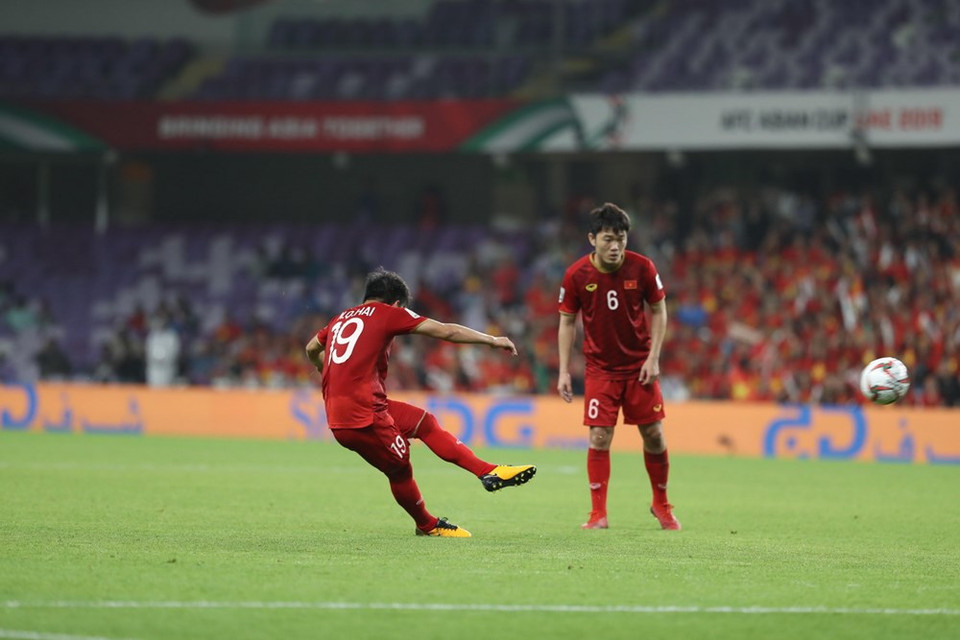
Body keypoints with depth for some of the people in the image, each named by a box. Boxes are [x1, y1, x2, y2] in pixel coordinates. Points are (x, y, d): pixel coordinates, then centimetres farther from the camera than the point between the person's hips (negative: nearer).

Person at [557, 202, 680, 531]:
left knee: (654, 435, 3)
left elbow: (658, 311, 1)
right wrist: (564, 371, -4)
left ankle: (661, 504, 23)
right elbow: (567, 322, -1)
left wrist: (653, 358, -7)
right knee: (599, 438, -9)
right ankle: (598, 514, -2)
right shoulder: (576, 275, -12)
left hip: (639, 365, 1)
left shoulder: (642, 268, -12)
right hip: (600, 366, -1)